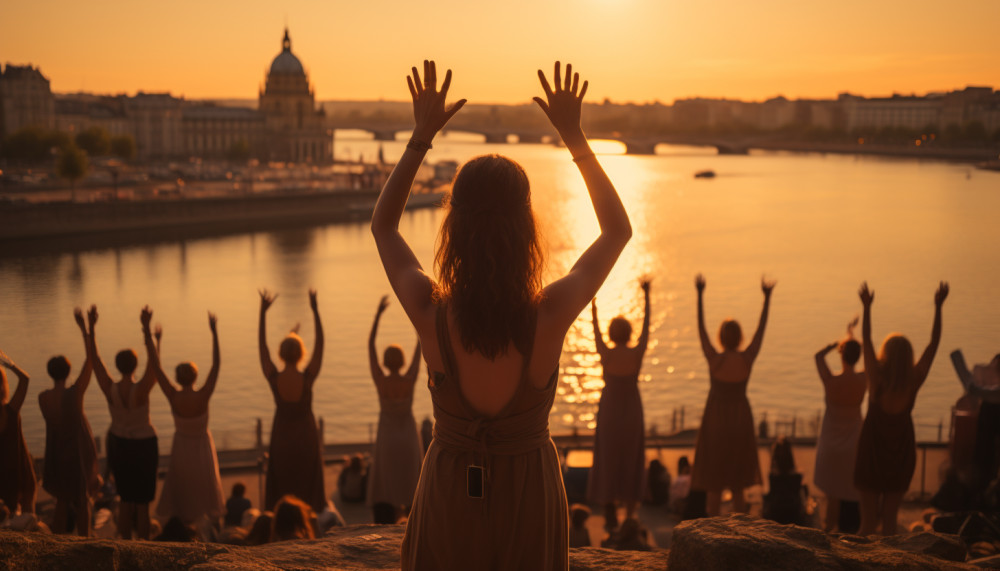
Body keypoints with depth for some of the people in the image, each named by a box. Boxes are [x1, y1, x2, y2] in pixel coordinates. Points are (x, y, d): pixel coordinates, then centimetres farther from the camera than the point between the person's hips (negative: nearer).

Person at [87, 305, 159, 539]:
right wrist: (146, 329, -34)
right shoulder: (141, 390, -26)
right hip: (144, 445, -4)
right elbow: (153, 362, -31)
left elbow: (94, 358, -11)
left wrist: (91, 327, -10)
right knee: (143, 502, 7)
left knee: (126, 499, 17)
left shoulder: (109, 389, -16)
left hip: (118, 445, 4)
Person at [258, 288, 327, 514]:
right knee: (308, 488, 9)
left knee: (281, 489, 10)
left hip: (282, 438, 1)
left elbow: (262, 347, -6)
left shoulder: (274, 378, -16)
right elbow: (320, 344, -13)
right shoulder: (308, 378, -19)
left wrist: (263, 312, -3)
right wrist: (315, 310, -11)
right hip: (306, 438, -1)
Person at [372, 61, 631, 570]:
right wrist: (573, 135, -4)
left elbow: (383, 226, 0)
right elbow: (617, 228, -5)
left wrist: (421, 136, -2)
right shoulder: (550, 316, -24)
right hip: (529, 496, 0)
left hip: (450, 492, 1)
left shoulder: (431, 313, -22)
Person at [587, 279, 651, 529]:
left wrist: (594, 312, 27)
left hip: (609, 412, 0)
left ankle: (610, 516, 9)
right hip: (632, 412, 0)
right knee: (631, 462, 9)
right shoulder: (637, 353, -10)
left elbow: (596, 333, 9)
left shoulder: (605, 354, -10)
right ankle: (629, 517, 9)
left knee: (608, 461, 8)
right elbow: (646, 325, 2)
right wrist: (646, 296, 12)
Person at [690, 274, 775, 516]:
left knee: (713, 483, 6)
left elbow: (701, 328, -9)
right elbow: (761, 328, -1)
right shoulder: (748, 359, -11)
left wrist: (700, 294, -3)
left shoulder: (714, 359, -17)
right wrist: (767, 297, 5)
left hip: (716, 421, -3)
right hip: (740, 421, 3)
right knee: (737, 483, 15)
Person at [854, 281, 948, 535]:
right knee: (890, 518, 13)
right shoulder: (914, 381, -11)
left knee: (869, 520, 7)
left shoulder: (877, 378, -16)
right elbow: (934, 343, -4)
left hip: (872, 450, -2)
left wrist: (867, 307, -4)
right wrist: (938, 307, -1)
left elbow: (866, 341, -8)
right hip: (902, 453, 2)